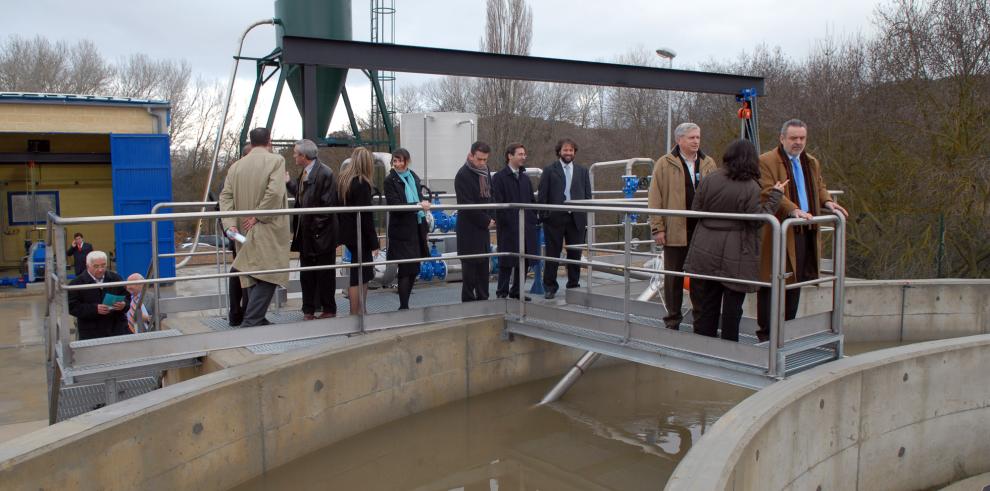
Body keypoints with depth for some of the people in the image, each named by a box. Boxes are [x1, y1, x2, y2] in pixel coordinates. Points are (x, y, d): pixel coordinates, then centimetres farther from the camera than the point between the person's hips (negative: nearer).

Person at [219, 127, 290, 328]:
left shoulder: (237, 165, 10)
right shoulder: (276, 160, -6)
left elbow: (226, 196, 3)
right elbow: (274, 192, -19)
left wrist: (230, 223, -2)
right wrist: (258, 216, -12)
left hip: (245, 231, 6)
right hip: (268, 230, -6)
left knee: (253, 275, 14)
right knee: (267, 276, -5)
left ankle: (256, 320, 21)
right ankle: (252, 322, -13)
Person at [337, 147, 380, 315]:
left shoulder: (343, 180, 10)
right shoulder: (362, 184, -15)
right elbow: (366, 216, -17)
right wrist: (374, 243, -13)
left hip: (347, 235, 8)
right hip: (359, 236, -8)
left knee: (363, 276, 15)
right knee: (358, 277, -2)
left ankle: (362, 311, 22)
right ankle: (355, 315, 4)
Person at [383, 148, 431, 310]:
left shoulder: (413, 177, 12)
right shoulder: (390, 180, -7)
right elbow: (395, 205, -17)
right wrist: (419, 205, -23)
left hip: (417, 228, 6)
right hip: (402, 231, -6)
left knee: (414, 269, 11)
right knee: (406, 270, -4)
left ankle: (405, 305, 23)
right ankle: (403, 306, 4)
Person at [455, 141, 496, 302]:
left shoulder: (485, 171, 11)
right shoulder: (463, 175, -14)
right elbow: (467, 205, -17)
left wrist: (490, 218, 5)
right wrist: (486, 221, -11)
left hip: (483, 227, 7)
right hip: (470, 229, -7)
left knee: (483, 265, 11)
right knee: (470, 266, -2)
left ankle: (483, 298, 19)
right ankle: (468, 299, 5)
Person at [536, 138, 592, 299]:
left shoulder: (582, 171, 12)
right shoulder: (549, 170, 4)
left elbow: (588, 195, 10)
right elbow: (542, 195, 1)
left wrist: (587, 216, 2)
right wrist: (544, 215, -7)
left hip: (577, 218, 2)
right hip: (555, 219, -2)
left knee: (575, 254, 7)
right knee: (552, 254, 3)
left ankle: (574, 284, 19)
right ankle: (550, 287, 12)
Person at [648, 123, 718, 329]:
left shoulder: (709, 164, 10)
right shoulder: (664, 164, 0)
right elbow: (655, 199, -3)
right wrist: (658, 228, -8)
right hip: (675, 231, -2)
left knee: (701, 277, 8)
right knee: (673, 277, 7)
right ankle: (672, 321, 18)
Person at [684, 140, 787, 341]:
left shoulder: (709, 180, -2)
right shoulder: (750, 187, -13)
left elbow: (695, 210, 2)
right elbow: (759, 219, -11)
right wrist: (775, 195, -5)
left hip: (707, 252, 4)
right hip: (735, 255, -4)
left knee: (708, 302, 15)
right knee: (732, 305, 8)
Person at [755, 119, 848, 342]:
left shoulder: (812, 163, 20)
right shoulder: (767, 161, -7)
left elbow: (820, 188, 26)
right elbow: (769, 192, -18)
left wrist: (827, 202, 4)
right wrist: (792, 209, -31)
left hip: (805, 232, 8)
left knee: (795, 282, 14)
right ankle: (766, 332, 4)